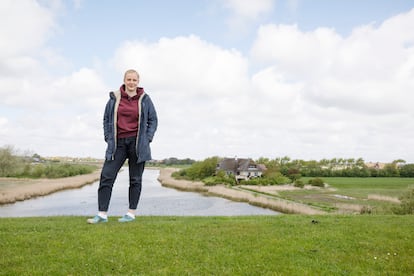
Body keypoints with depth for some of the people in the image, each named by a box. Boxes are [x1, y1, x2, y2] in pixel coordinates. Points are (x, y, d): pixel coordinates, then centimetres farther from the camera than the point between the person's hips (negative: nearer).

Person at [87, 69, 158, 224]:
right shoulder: (114, 98, 7)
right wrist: (108, 138, 4)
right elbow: (106, 119, 14)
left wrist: (147, 139, -1)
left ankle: (131, 213, 12)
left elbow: (153, 120, 9)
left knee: (135, 179, 3)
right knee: (106, 176, -5)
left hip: (137, 142, -1)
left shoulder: (144, 99, 4)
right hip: (118, 143, 2)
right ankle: (102, 214, 0)